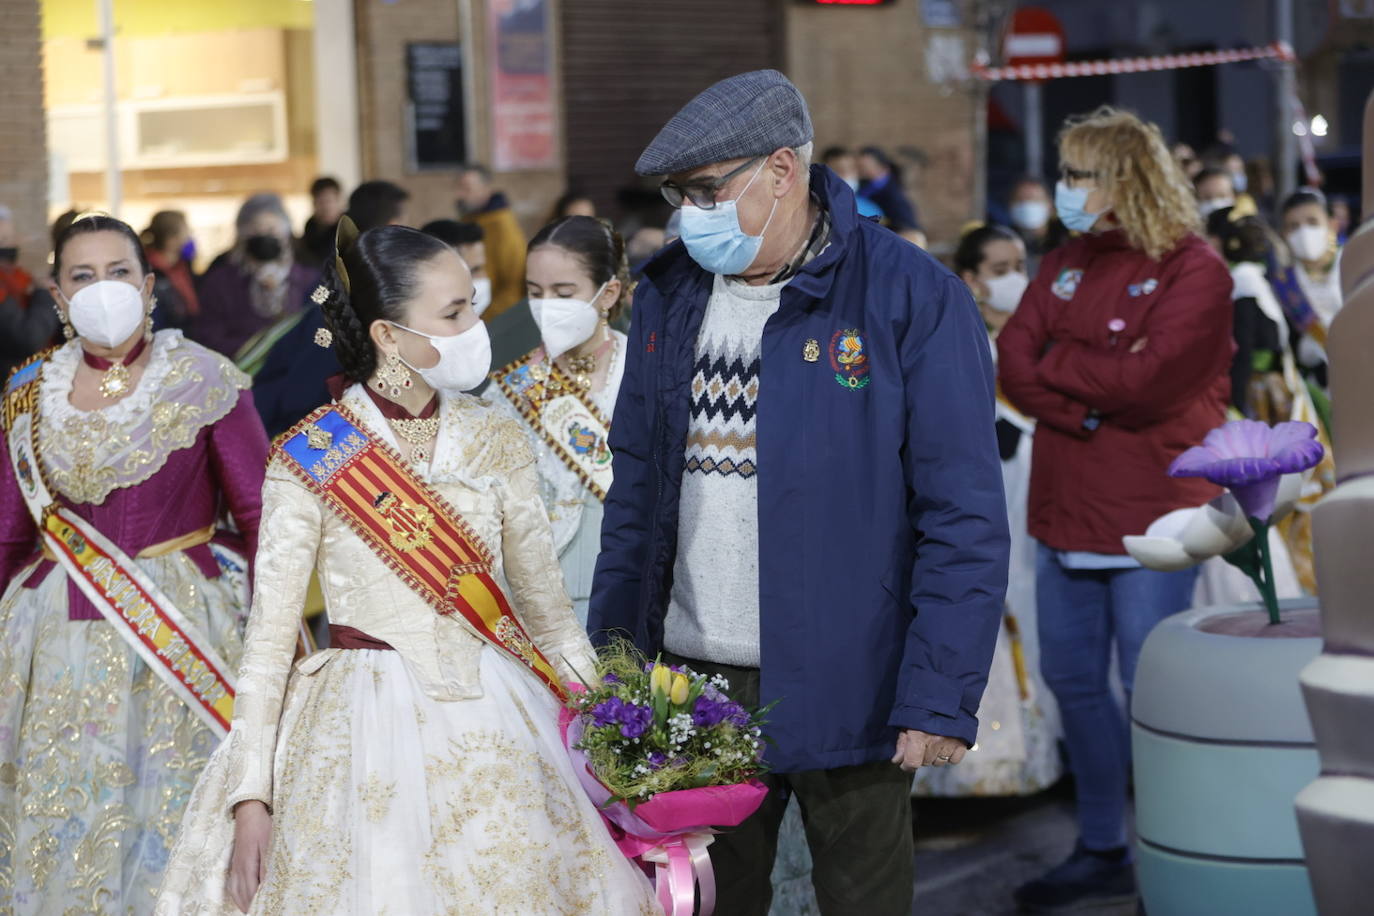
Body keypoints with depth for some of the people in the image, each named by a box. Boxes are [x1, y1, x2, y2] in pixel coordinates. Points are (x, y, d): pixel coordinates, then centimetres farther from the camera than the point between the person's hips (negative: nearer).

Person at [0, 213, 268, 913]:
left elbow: (260, 516, -5)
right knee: (63, 822, 7)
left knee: (171, 816, 2)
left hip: (181, 627, -3)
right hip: (59, 638, 3)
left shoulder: (204, 381, -5)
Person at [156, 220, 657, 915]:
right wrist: (251, 795, -10)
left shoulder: (496, 440, 4)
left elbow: (546, 606, 10)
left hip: (495, 726, 3)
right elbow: (269, 634, -4)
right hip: (364, 728, -3)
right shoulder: (310, 458, -6)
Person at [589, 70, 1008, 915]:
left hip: (847, 688, -4)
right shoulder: (669, 293, 7)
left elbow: (963, 518, -10)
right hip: (692, 682, 5)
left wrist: (942, 696, -15)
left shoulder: (912, 298, -9)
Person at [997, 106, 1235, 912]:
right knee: (1073, 681, 14)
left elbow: (1144, 378, -20)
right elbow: (1013, 358, 1)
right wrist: (1088, 406, -15)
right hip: (1067, 511, 7)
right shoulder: (1067, 264, 12)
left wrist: (1052, 367, -7)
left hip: (1150, 513, -7)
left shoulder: (1193, 270, -9)